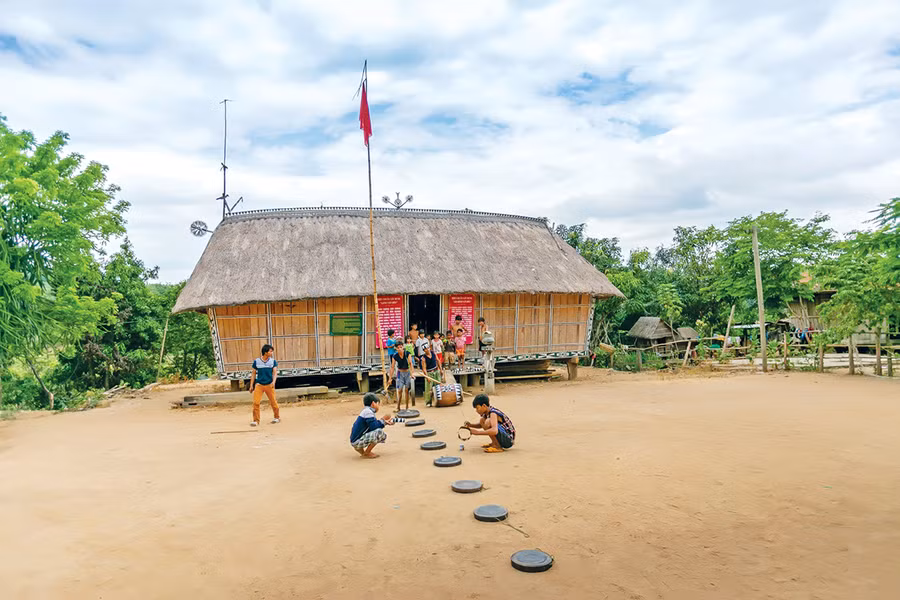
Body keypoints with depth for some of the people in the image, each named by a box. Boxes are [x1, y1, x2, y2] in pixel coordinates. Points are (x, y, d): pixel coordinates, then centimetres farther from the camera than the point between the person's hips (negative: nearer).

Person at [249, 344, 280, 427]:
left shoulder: (273, 361, 2)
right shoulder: (256, 361, 1)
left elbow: (275, 372, -1)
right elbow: (254, 374, 8)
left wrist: (273, 381, -19)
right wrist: (251, 386, 7)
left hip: (269, 385, 0)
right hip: (259, 385, 0)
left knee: (273, 402, 4)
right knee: (256, 402, -8)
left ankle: (277, 417, 24)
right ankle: (256, 420, 4)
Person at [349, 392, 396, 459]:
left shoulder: (366, 411, 14)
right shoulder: (368, 412, -16)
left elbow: (373, 425, 18)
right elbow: (374, 427, -22)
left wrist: (385, 422, 8)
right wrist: (383, 420, -8)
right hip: (357, 441, -10)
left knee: (383, 436, 19)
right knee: (379, 432, -24)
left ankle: (359, 448, 15)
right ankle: (366, 453, -11)